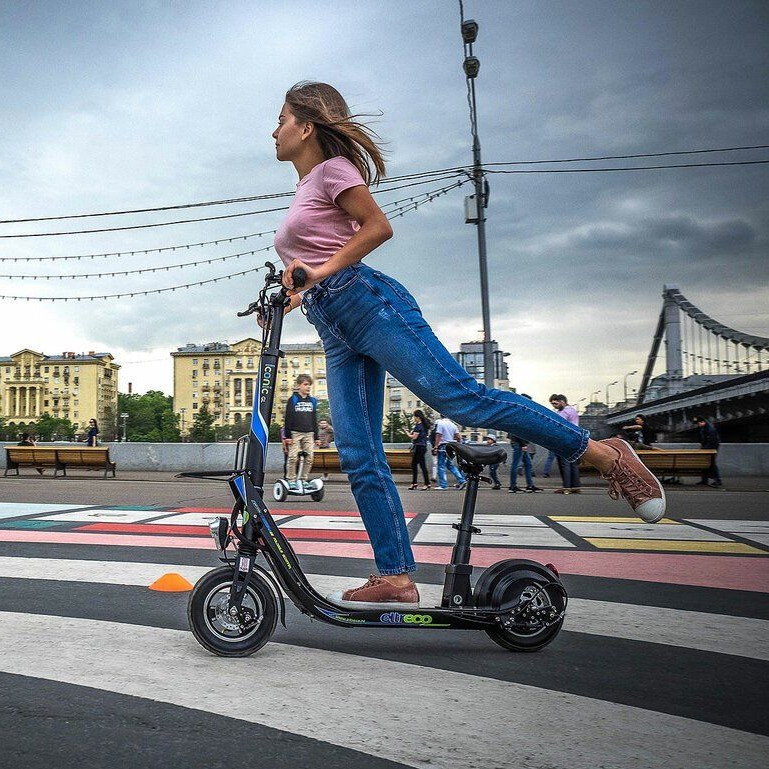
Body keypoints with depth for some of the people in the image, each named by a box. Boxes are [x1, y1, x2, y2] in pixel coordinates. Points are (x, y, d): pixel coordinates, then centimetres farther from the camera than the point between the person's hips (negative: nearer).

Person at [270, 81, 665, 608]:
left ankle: (605, 454, -10)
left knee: (460, 396, -18)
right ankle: (396, 579, -1)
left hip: (367, 303, -9)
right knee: (359, 456, -1)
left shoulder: (332, 168, 5)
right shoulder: (306, 190, 30)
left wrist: (322, 270, -14)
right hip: (336, 330, 9)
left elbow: (379, 227, -9)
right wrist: (297, 296, 20)